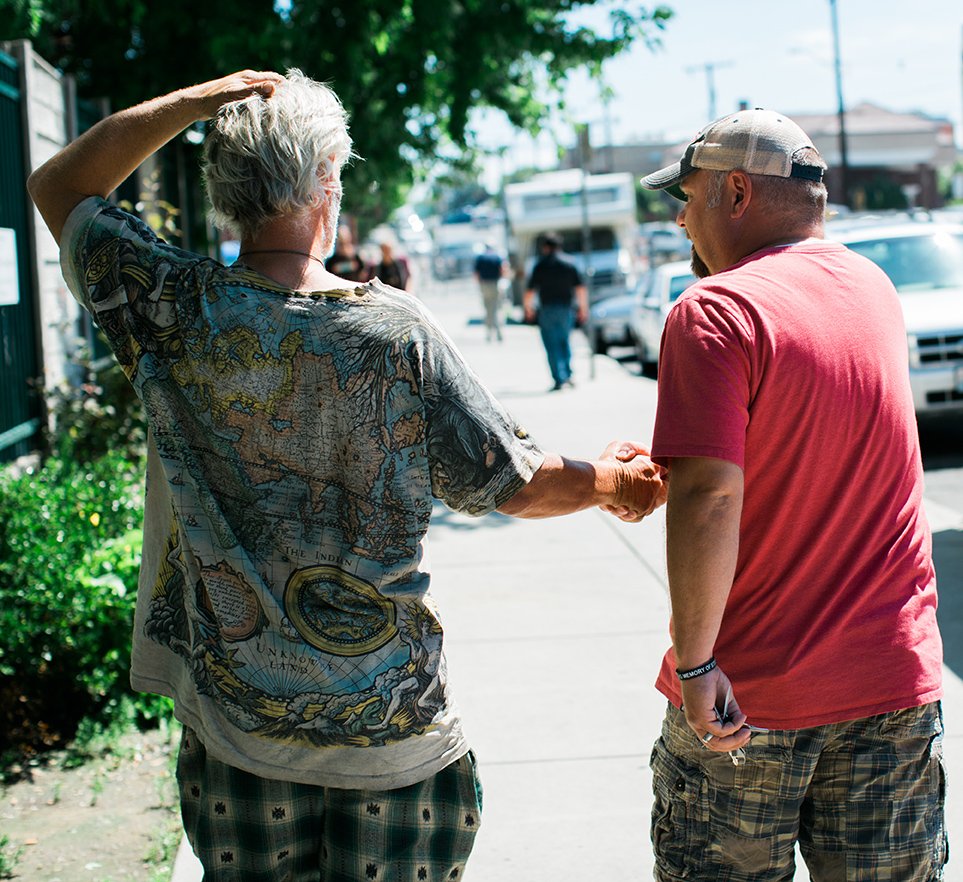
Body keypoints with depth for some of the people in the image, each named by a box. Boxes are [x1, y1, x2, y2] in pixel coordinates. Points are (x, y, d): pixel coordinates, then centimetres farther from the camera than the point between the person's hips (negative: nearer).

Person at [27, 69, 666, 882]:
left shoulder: (172, 310, -11)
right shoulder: (397, 332, -15)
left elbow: (58, 187, 6)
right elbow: (518, 485, -6)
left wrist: (191, 103, -2)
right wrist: (610, 482, 14)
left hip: (235, 725, 2)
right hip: (393, 725, -2)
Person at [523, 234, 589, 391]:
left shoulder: (539, 267, -4)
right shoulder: (569, 266, 4)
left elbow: (530, 291, -3)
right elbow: (581, 288, 3)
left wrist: (528, 307, 12)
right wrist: (583, 309, 11)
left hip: (547, 310, -3)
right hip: (565, 309, 3)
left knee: (552, 345, -1)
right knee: (564, 342, 18)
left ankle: (560, 379, -7)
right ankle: (567, 374, 6)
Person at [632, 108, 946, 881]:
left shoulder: (714, 312, -15)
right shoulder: (875, 289, 6)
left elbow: (707, 497, -25)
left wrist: (694, 661, -18)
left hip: (742, 695, -5)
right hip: (894, 677, 5)